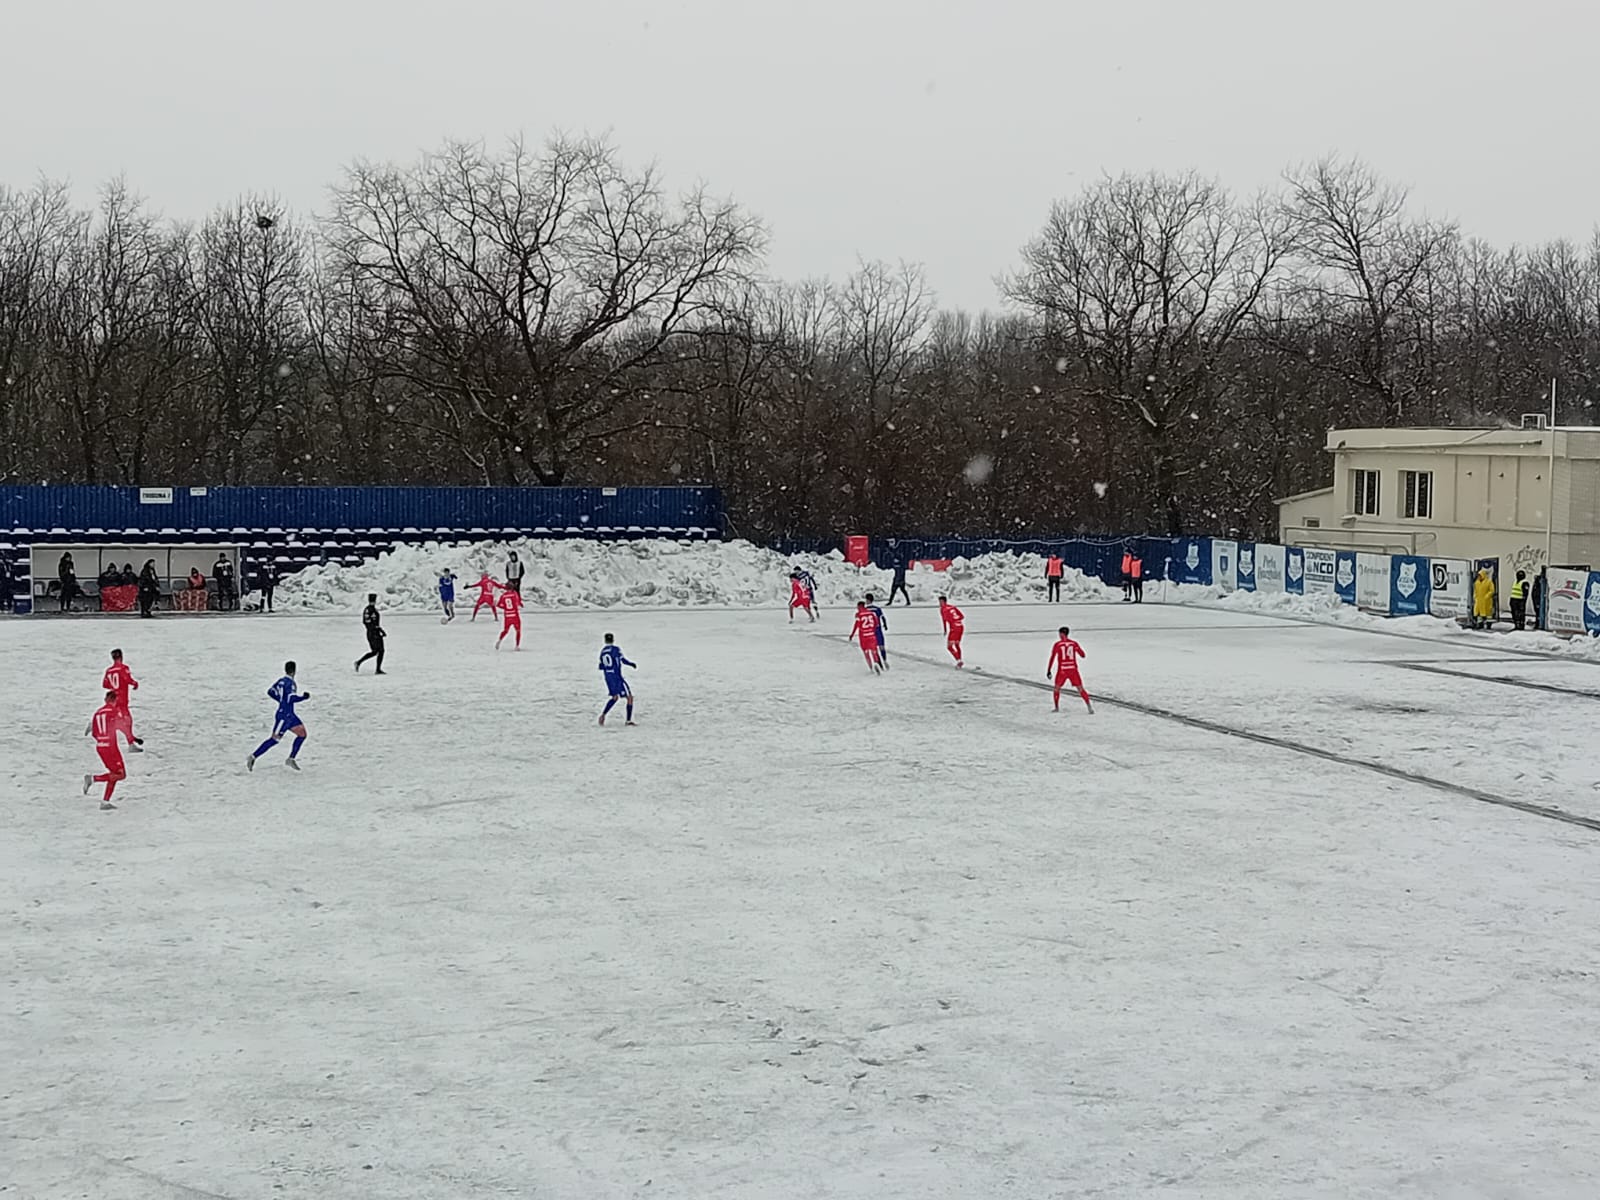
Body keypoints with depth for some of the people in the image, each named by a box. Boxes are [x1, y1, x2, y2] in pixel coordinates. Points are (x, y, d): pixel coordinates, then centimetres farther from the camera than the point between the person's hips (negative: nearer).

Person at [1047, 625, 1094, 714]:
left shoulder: (1057, 644, -2)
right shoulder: (1074, 643, 3)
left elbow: (1052, 658, -4)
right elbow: (1083, 655, 7)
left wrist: (1049, 670, 0)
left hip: (1062, 670, -2)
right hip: (1073, 669, 2)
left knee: (1057, 688, 17)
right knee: (1080, 689, 4)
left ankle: (1057, 708, 15)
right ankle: (1089, 706, -6)